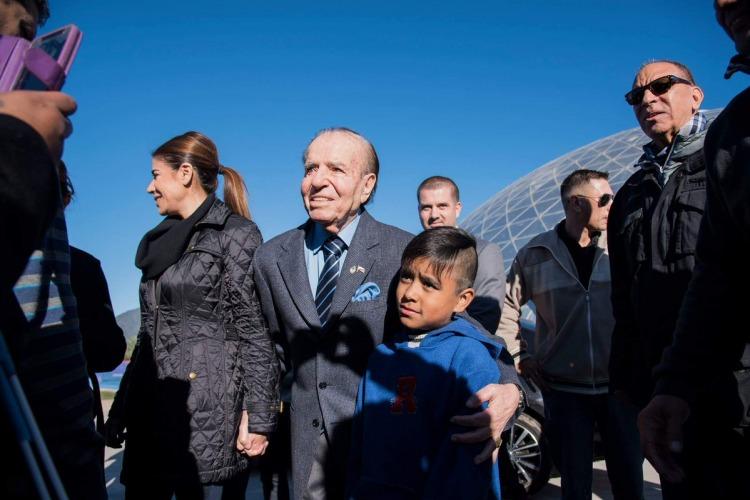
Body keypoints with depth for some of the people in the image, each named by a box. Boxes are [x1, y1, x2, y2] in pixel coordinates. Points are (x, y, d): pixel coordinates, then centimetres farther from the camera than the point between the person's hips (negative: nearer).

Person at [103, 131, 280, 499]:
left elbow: (254, 329, -11)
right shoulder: (162, 241, 17)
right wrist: (122, 407, 17)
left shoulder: (236, 235, -4)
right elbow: (148, 333, 18)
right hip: (151, 413, 7)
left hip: (208, 413, -7)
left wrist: (257, 415, -16)